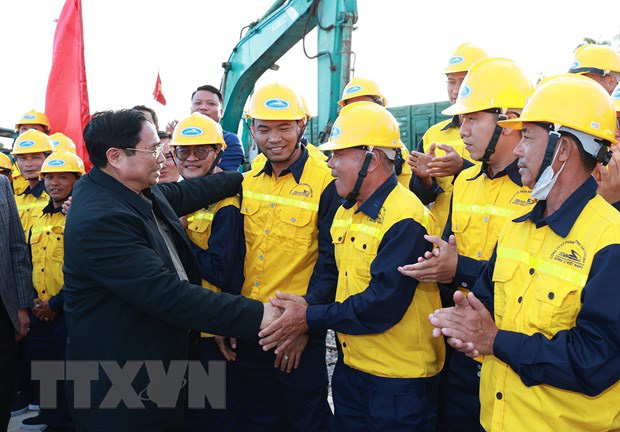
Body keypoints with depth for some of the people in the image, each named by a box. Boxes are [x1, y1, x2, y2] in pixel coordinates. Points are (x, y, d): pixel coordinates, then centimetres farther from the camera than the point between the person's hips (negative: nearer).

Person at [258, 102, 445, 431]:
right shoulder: (346, 212, 7)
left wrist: (310, 318, -21)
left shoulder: (406, 219, -22)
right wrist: (306, 304, -10)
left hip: (399, 378, -8)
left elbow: (383, 304, -27)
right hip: (350, 365, 8)